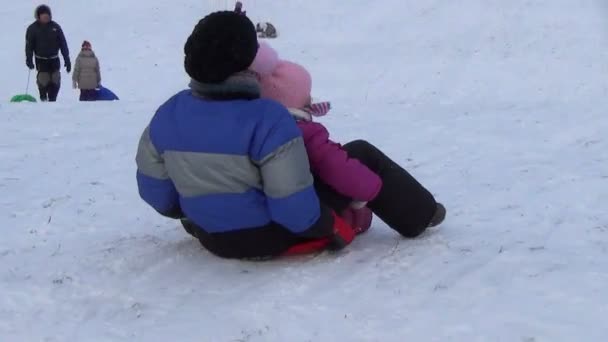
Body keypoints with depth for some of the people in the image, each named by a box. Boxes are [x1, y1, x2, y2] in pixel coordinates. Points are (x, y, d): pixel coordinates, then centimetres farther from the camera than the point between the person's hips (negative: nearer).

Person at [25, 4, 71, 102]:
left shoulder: (55, 27, 0)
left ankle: (52, 100, 8)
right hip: (41, 60, -2)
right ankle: (43, 99, 9)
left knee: (55, 81, -3)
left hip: (54, 59, 2)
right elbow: (29, 45, -3)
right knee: (43, 80, -9)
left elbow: (63, 44, 3)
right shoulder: (32, 28, -3)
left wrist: (67, 60, 0)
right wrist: (29, 60, -13)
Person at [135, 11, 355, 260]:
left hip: (212, 238, 6)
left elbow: (153, 188, 2)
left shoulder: (168, 114, -11)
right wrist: (328, 227, -6)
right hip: (269, 238, -6)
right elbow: (295, 206, -28)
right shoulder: (268, 119, -29)